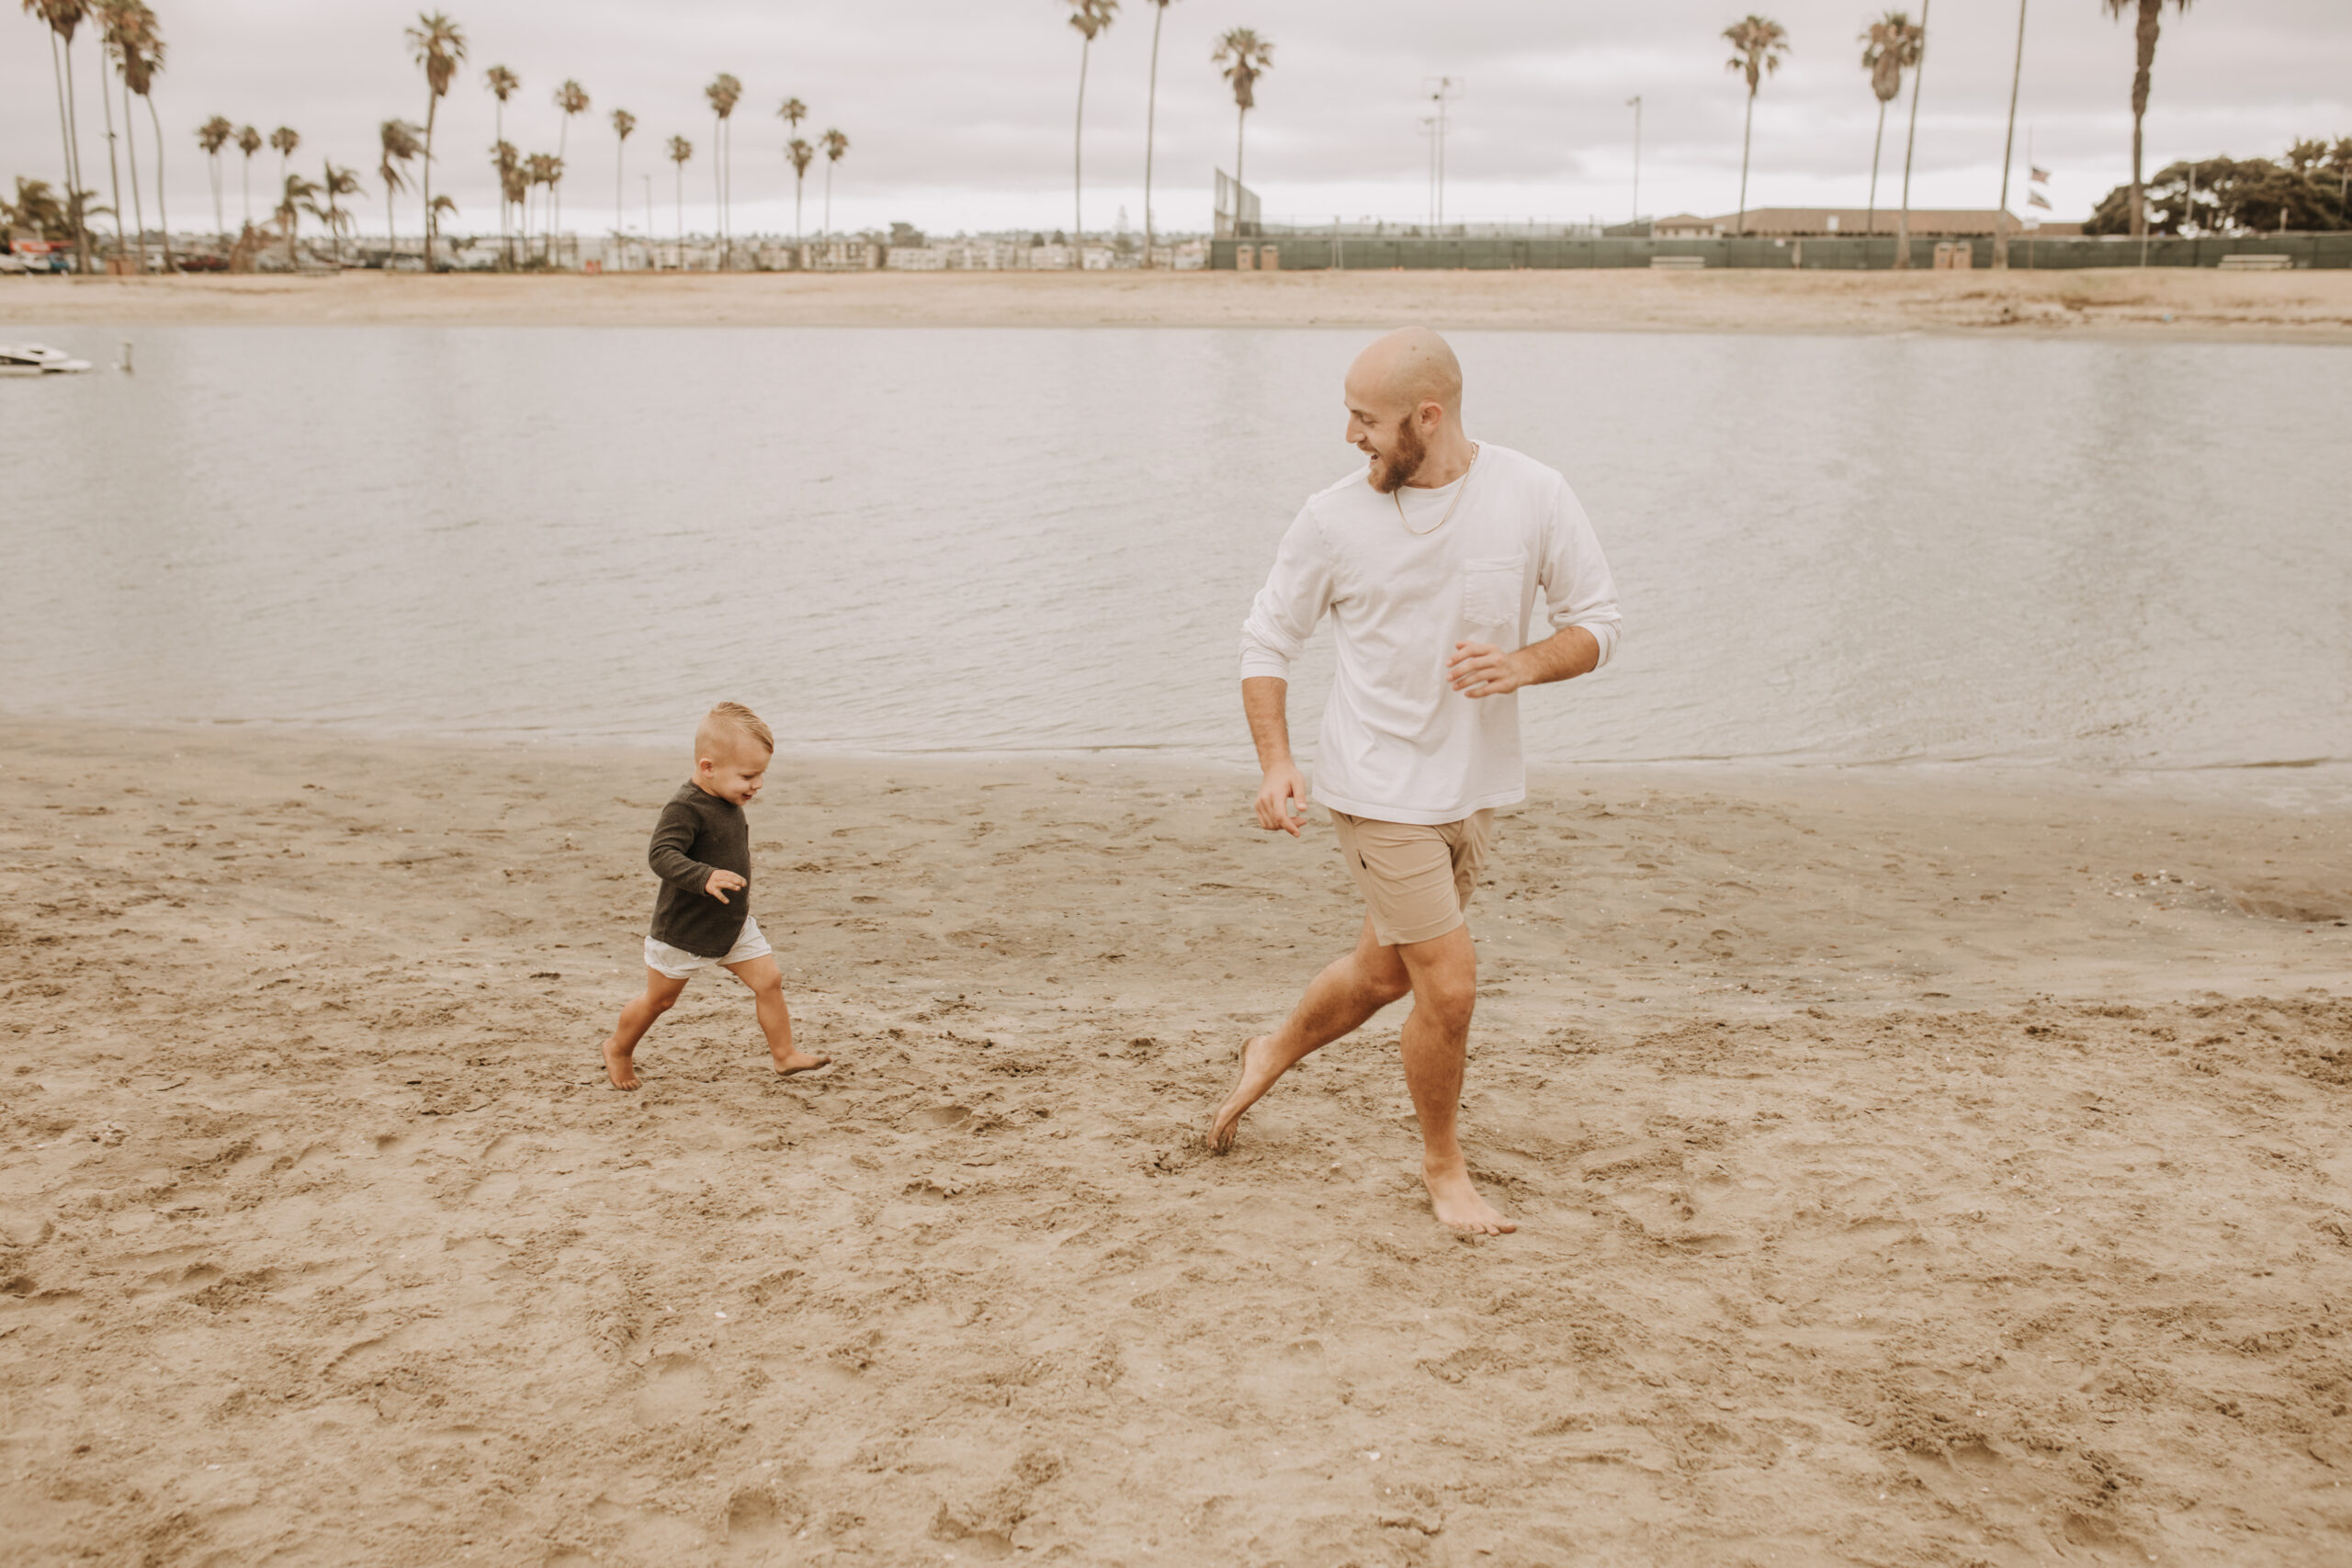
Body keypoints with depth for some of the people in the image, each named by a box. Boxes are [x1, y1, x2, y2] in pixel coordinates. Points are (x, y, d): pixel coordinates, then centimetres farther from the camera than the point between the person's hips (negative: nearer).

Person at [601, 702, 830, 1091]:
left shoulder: (728, 802, 1)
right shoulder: (685, 809, -27)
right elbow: (661, 855, -38)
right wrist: (704, 877, -51)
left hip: (734, 925, 7)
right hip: (684, 931, -7)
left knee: (768, 980, -1)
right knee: (659, 999, 12)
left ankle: (785, 1055, 9)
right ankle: (619, 1048, 36)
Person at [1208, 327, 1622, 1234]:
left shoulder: (1533, 496, -7)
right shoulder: (1334, 518, -10)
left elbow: (1596, 623, 0)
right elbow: (1267, 641, 0)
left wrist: (1525, 664, -21)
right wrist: (1276, 763, -13)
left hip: (1478, 783, 4)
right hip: (1380, 787, -3)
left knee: (1387, 969, 19)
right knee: (1449, 983, -6)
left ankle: (1275, 1054, 49)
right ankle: (1443, 1165, 20)